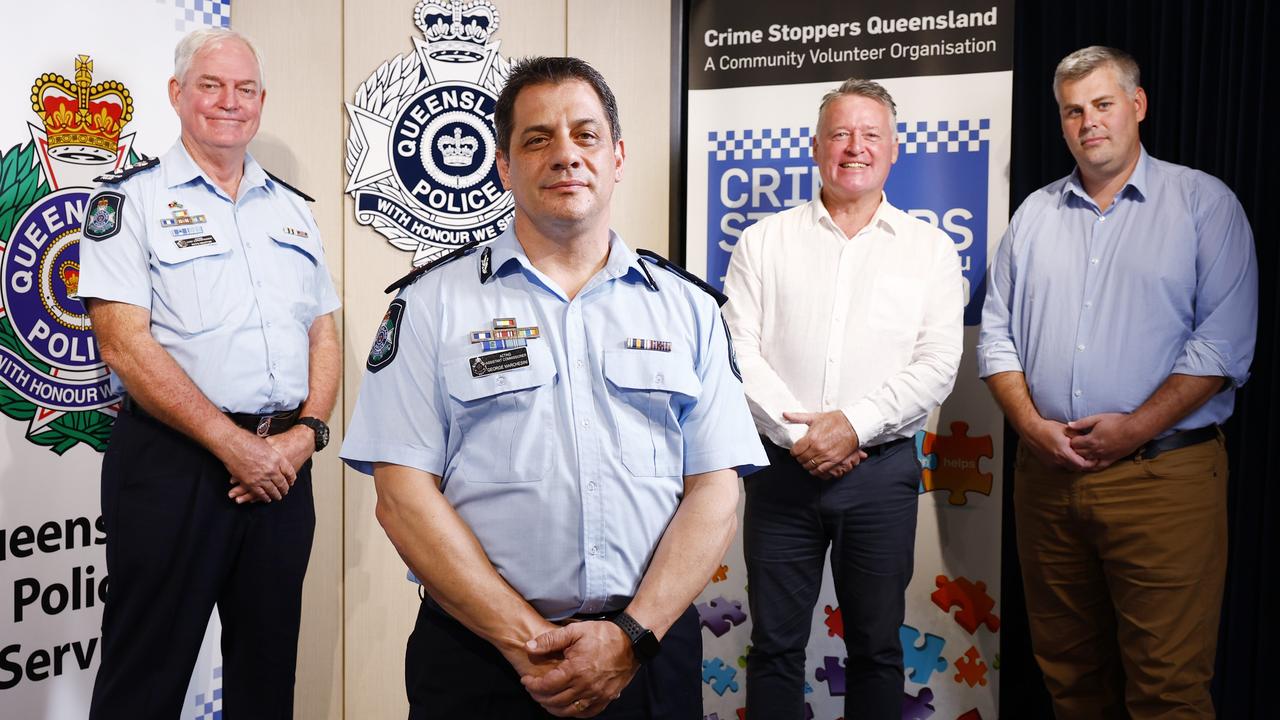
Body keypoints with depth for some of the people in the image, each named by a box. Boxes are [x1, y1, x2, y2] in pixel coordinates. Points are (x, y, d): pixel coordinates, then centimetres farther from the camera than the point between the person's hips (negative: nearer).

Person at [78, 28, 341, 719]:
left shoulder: (291, 209, 14)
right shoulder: (130, 199, -2)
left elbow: (324, 335, 13)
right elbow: (125, 345, -12)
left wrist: (305, 433, -5)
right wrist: (234, 444, -17)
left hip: (284, 464, 5)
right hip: (171, 461, -5)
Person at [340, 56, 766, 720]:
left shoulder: (687, 308, 5)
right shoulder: (433, 302, -1)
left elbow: (716, 491, 0)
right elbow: (403, 494, -7)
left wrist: (633, 636, -12)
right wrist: (526, 641, -14)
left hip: (650, 656, 2)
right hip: (480, 660, -1)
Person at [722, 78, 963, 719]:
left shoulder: (930, 249, 6)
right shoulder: (765, 241, 6)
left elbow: (936, 365, -4)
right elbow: (738, 353, -2)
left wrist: (854, 424, -16)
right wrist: (798, 434, -12)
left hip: (882, 469, 0)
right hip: (783, 468, 0)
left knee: (877, 647, 11)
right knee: (774, 645, 8)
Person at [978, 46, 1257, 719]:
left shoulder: (1204, 203, 0)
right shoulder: (1035, 214, 12)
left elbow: (1223, 340, -7)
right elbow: (997, 334, 10)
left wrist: (1138, 425, -16)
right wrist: (1030, 424, -5)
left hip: (1164, 474, -4)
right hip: (1046, 477, 4)